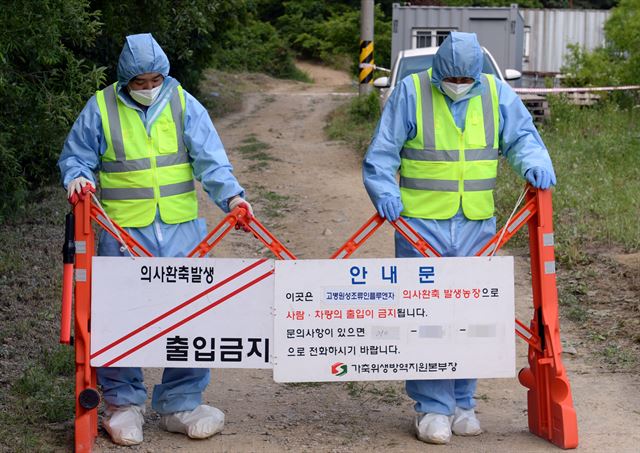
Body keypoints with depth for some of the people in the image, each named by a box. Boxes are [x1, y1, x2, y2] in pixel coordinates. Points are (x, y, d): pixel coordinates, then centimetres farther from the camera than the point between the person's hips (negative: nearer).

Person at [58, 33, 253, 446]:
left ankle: (181, 404, 17)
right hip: (124, 231, -1)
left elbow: (210, 160, -2)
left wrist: (231, 194, -18)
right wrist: (77, 177, -11)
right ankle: (124, 403, 19)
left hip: (182, 229, 2)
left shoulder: (184, 105, 3)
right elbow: (76, 157, 11)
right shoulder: (100, 109, 1)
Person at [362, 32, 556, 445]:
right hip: (421, 223, -3)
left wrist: (534, 161, -14)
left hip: (476, 225, 3)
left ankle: (462, 403, 20)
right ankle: (433, 407, 3)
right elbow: (381, 152, -2)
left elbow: (521, 135, 8)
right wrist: (385, 192, -17)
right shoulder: (411, 92, -3)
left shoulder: (496, 93, 5)